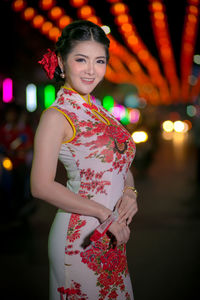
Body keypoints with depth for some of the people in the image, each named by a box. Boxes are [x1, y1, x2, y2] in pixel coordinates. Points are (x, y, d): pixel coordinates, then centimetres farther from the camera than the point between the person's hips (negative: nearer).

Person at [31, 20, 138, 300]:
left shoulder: (98, 110, 8)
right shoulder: (56, 116, -13)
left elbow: (122, 162, 16)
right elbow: (42, 186, -19)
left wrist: (129, 192, -6)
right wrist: (104, 214, -17)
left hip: (113, 234, 7)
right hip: (80, 233, -7)